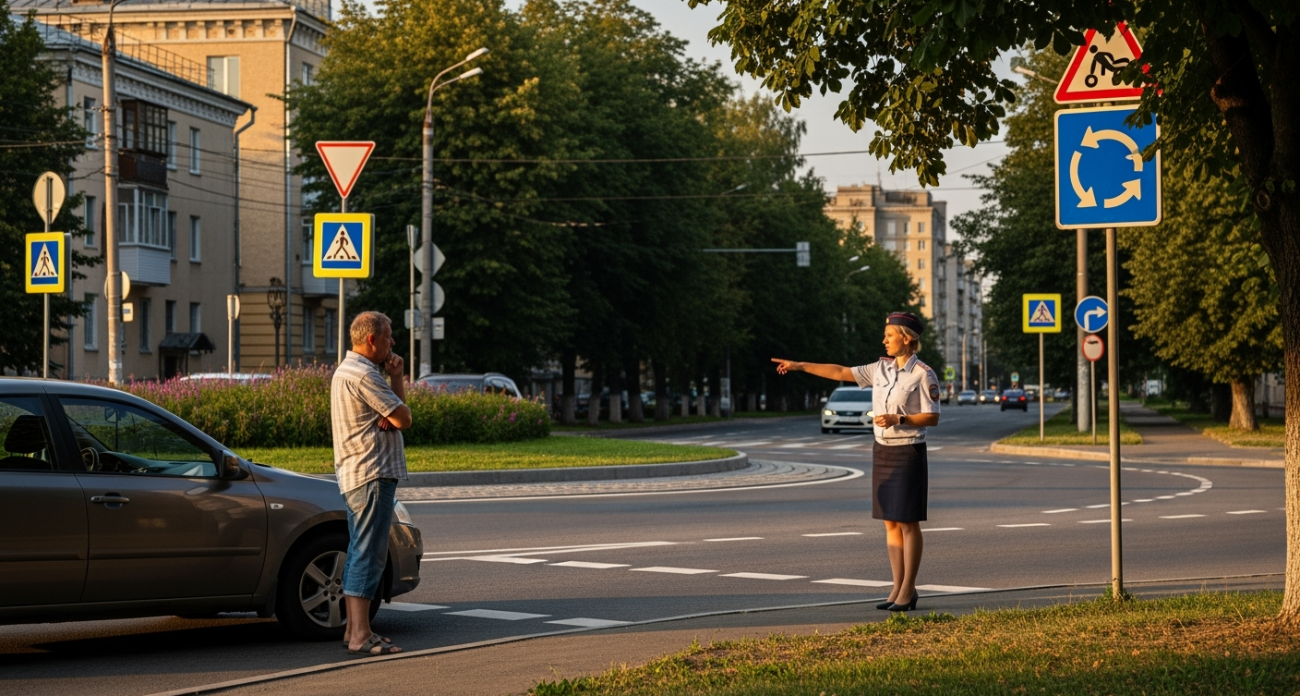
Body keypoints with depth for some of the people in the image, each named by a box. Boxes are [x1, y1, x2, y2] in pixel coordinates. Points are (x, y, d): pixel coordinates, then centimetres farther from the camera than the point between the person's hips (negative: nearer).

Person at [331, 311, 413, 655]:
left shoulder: (347, 370, 18)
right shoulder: (364, 375, -16)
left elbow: (394, 414, 13)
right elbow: (404, 419, -14)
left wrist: (388, 415, -10)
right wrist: (397, 379, -1)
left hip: (354, 475, 11)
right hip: (373, 473, -11)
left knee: (359, 553, 14)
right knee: (369, 554, -12)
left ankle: (353, 628, 18)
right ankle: (361, 636, -15)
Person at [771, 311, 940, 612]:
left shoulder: (923, 374, -10)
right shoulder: (881, 369, 9)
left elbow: (932, 418, -11)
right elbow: (841, 372, 10)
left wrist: (898, 420, -23)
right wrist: (799, 366, 8)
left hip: (908, 453, -7)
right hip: (882, 451, 7)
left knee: (908, 522, -4)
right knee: (890, 522, 6)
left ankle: (908, 591, 0)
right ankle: (898, 587, 11)